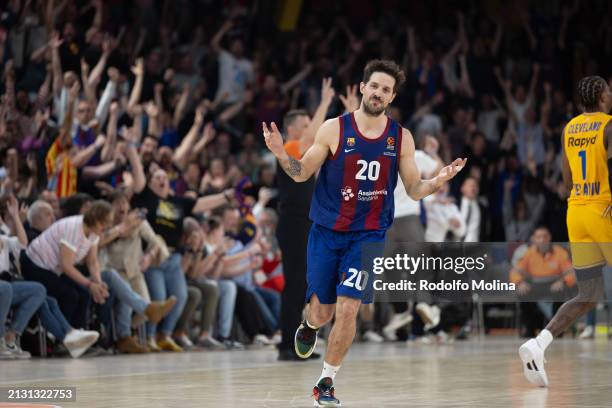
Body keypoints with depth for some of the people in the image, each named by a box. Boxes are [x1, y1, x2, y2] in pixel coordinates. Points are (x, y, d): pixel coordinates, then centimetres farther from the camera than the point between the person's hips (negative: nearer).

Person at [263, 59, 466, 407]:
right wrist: (281, 154, -19)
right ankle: (310, 326, 46)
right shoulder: (334, 129, -6)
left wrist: (440, 181, -15)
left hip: (369, 235, 0)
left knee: (348, 309, -13)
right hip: (327, 232, 0)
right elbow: (302, 173, 1)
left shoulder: (402, 138, 0)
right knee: (322, 312, 6)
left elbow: (415, 190, 5)